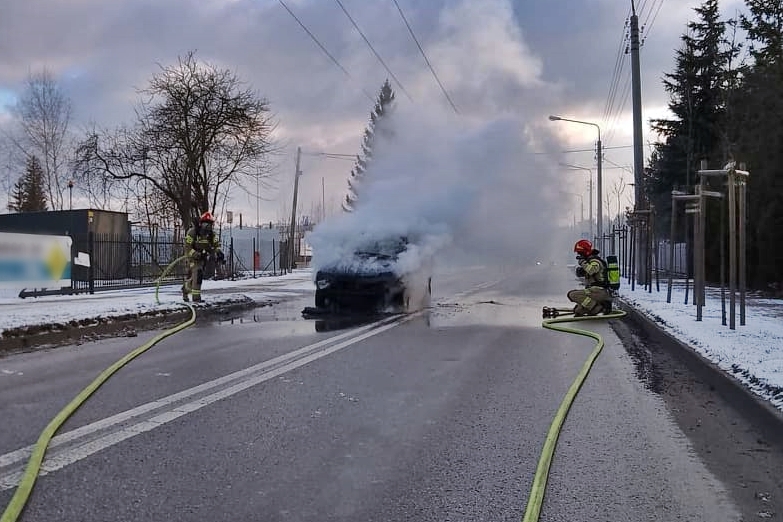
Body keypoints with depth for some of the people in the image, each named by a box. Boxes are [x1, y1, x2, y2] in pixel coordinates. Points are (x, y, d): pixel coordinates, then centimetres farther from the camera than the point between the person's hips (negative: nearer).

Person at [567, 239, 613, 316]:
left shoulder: (595, 261, -12)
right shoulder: (590, 261, 18)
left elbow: (591, 270, -35)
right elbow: (579, 274, 22)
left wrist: (583, 262, -19)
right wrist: (579, 269, -1)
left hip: (599, 292, -10)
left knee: (572, 294, -21)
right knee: (578, 310, 17)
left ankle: (597, 307, -22)